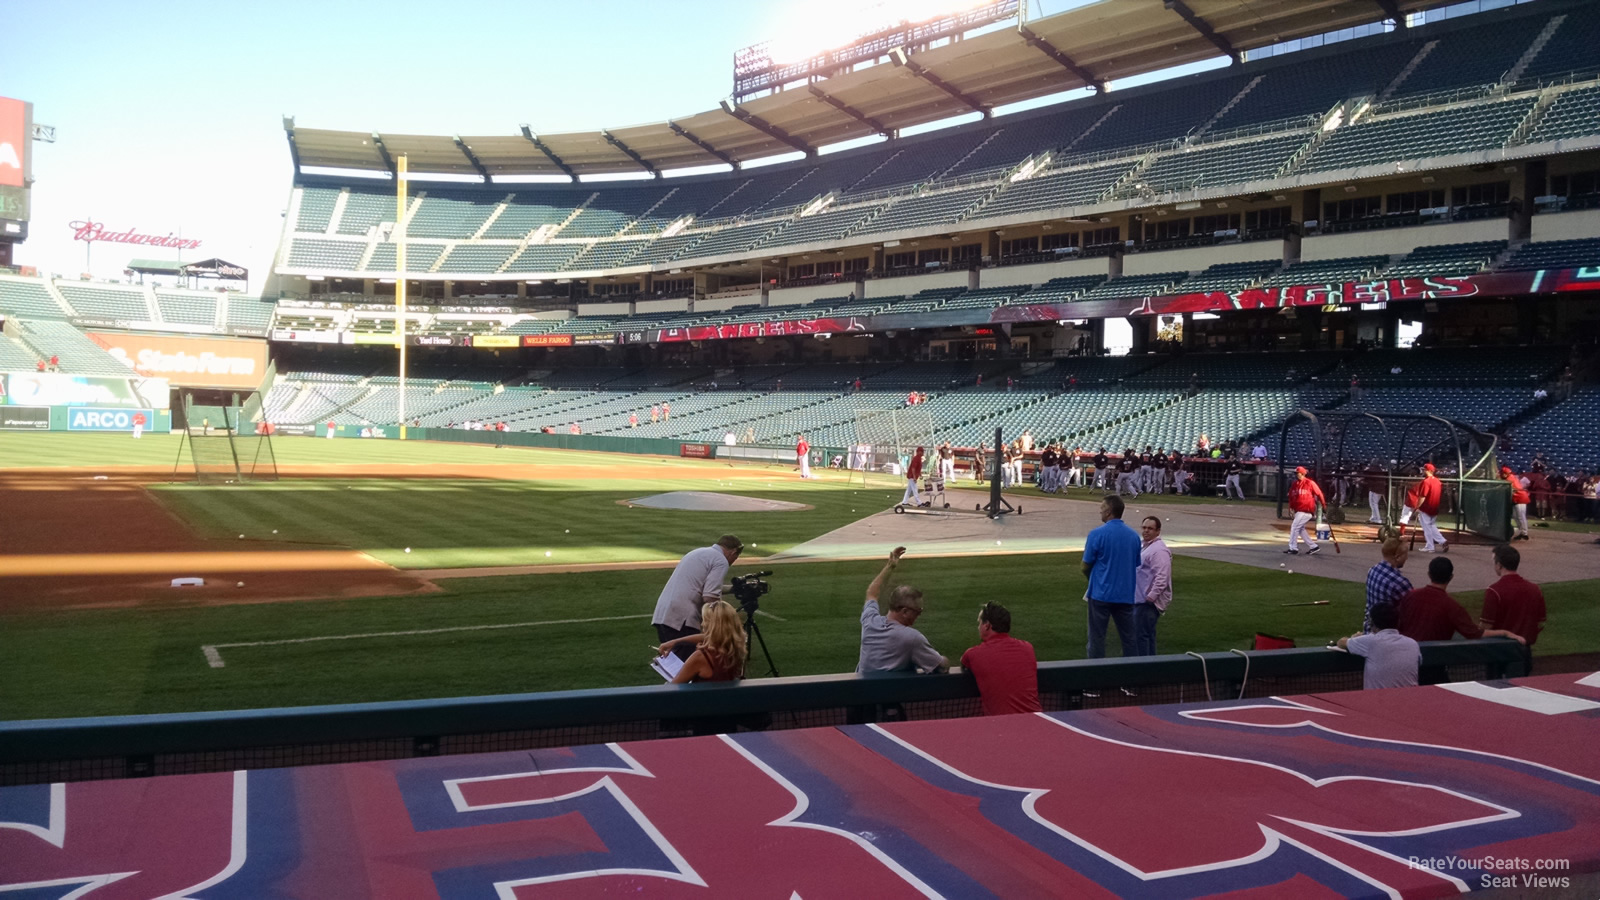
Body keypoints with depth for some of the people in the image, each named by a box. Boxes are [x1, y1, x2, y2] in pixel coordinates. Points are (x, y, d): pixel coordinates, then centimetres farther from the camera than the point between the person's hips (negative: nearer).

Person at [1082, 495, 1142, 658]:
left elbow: (1085, 566, -5)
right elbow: (1136, 566, 12)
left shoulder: (1097, 534, -11)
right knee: (1129, 637, 10)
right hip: (1126, 594, 4)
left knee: (1097, 638, 5)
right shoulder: (1134, 535, 3)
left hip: (1101, 594, -4)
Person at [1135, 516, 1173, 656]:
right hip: (1140, 600, 10)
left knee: (1142, 635, -10)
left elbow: (1161, 578, -23)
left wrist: (1150, 597, -23)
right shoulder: (1145, 547, 17)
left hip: (1148, 602, -10)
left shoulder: (1159, 550, -16)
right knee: (1148, 635, 14)